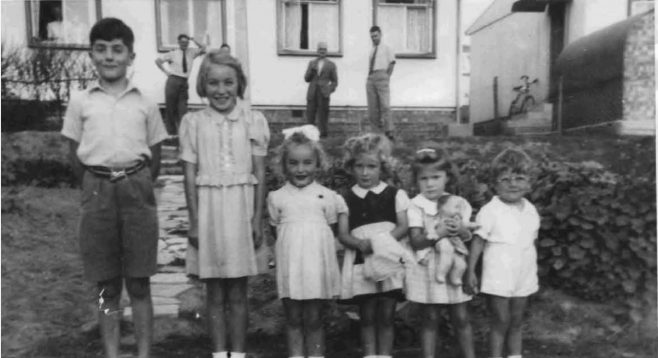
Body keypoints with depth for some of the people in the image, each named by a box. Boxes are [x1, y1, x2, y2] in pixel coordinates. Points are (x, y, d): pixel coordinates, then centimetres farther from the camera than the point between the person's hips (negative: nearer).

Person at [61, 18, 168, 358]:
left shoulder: (145, 104, 5)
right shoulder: (80, 102, 6)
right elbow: (75, 156, 9)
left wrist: (135, 185, 4)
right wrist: (99, 188, 6)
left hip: (136, 191, -1)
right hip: (97, 192, 1)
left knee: (139, 283, 5)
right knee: (106, 285, 9)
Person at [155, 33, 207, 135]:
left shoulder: (191, 52, 8)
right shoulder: (173, 53, 1)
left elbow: (204, 49, 5)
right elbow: (158, 60, 4)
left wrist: (194, 41, -2)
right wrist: (166, 71, -2)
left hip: (184, 82, 2)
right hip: (173, 80, -2)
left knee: (183, 107, 0)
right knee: (171, 106, 1)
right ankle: (171, 131, 9)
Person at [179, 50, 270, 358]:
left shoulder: (253, 120, -1)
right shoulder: (193, 122, 0)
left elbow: (260, 174, 1)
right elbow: (190, 175, 0)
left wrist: (258, 219, -2)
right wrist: (194, 222, -3)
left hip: (241, 208, 0)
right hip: (208, 208, 1)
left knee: (238, 293, 8)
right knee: (214, 293, 9)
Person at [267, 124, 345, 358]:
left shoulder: (327, 196, 0)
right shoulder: (277, 198, 2)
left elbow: (331, 228, 8)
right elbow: (276, 230, 9)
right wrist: (291, 247, 0)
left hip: (317, 264, -1)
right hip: (290, 266, 1)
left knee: (313, 320, 8)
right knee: (293, 319, 10)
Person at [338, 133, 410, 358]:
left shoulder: (395, 195, 5)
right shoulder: (347, 199, 6)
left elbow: (403, 226, -1)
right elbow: (343, 234, 1)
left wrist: (384, 241, -18)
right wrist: (360, 243, -19)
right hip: (361, 262, 1)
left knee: (386, 316, 3)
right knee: (367, 317, 6)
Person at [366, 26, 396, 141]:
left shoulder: (387, 48, 11)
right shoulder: (371, 51, 25)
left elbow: (392, 64, 4)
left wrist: (387, 77, -4)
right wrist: (369, 78, 9)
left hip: (381, 75, -5)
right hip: (370, 79, 5)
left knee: (385, 105, -16)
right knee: (372, 109, -1)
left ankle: (389, 132, -16)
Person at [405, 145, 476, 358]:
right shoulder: (416, 206, -9)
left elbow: (469, 237, -2)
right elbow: (416, 241, -16)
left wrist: (460, 231, -23)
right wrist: (438, 234, -30)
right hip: (427, 270, -2)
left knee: (461, 318, 11)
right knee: (430, 319, 8)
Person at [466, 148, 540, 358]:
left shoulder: (530, 211, 4)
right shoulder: (490, 211, -13)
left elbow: (531, 242, 12)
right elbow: (478, 241, -10)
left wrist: (533, 272, 15)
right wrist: (471, 271, -11)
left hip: (524, 277, 5)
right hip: (498, 278, -5)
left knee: (516, 322, 16)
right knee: (500, 322, 1)